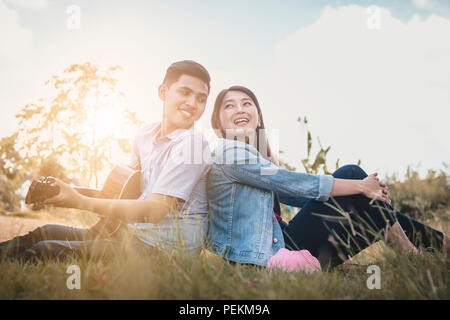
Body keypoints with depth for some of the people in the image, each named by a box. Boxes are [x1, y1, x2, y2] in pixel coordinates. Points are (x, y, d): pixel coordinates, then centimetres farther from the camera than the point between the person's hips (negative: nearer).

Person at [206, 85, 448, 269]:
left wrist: (364, 189, 6)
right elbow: (293, 185, -15)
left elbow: (292, 194, 14)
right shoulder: (230, 151, -11)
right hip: (265, 259, -9)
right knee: (349, 175, -7)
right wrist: (359, 186, -9)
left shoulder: (255, 153, 19)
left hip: (278, 247, 9)